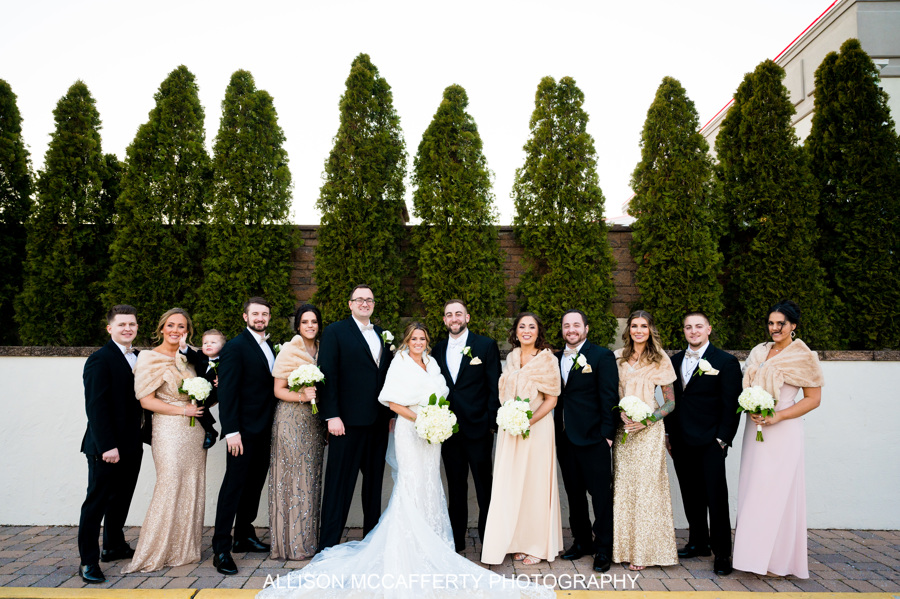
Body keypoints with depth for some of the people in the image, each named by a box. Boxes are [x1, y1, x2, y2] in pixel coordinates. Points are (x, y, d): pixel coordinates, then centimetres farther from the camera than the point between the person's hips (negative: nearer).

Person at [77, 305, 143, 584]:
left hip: (131, 446, 7)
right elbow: (95, 406, -17)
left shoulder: (138, 359, 11)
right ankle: (88, 560, 11)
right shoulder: (99, 360, -12)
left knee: (121, 500, 17)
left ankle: (114, 547, 32)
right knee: (96, 502, 2)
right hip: (106, 448, -7)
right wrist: (107, 446, -21)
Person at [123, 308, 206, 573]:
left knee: (193, 489, 9)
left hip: (194, 430, 6)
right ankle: (155, 553, 8)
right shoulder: (150, 358, -6)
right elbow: (146, 400, -11)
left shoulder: (187, 359, 13)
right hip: (168, 430, -6)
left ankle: (186, 548, 22)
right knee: (170, 487, -6)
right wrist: (182, 410, -13)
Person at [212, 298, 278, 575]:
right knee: (234, 486, -3)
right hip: (244, 430, -7)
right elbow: (227, 392, -14)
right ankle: (221, 549, 3)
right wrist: (231, 431, -20)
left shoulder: (271, 347, 14)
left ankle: (244, 536, 27)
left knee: (255, 485, 14)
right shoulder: (236, 347, -9)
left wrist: (272, 426, 9)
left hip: (264, 431, 7)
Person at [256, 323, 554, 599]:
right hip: (409, 432, -7)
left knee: (430, 483, 11)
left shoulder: (432, 363, 13)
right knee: (412, 483, -5)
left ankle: (433, 538, 20)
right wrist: (419, 418, -17)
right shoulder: (400, 364, -8)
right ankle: (412, 542, 2)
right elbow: (392, 402, -13)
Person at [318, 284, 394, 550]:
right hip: (348, 421, -6)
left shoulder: (382, 334, 15)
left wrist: (391, 414, 10)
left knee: (374, 481, 14)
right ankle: (328, 544, 10)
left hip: (379, 422, 6)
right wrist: (331, 416, -15)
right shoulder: (335, 332, -2)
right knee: (340, 484, 0)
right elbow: (328, 375, -8)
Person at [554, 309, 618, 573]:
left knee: (601, 494, 1)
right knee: (574, 493, 14)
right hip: (565, 438, 6)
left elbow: (609, 398, -9)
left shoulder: (602, 356, -5)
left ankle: (603, 550, 13)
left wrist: (607, 433, -14)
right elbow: (557, 398, 12)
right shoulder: (557, 358, 11)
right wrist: (557, 430, 6)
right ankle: (582, 541, 28)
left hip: (593, 438, -5)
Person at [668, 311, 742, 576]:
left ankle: (722, 553, 11)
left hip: (710, 444, -5)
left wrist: (723, 439, -11)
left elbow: (731, 405, -6)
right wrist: (668, 433, 10)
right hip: (681, 442, 5)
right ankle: (698, 542, 27)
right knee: (691, 497, 13)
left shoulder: (726, 362, -4)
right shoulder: (675, 361, 11)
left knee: (716, 499, 0)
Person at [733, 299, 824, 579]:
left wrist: (777, 416, -15)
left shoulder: (803, 356, -5)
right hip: (755, 428, 6)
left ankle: (778, 559, 11)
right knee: (752, 490, 7)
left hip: (782, 431, -5)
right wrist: (750, 409, -3)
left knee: (777, 492, -2)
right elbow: (746, 386, 17)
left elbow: (813, 399, -6)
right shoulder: (759, 351, 11)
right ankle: (755, 553, 17)